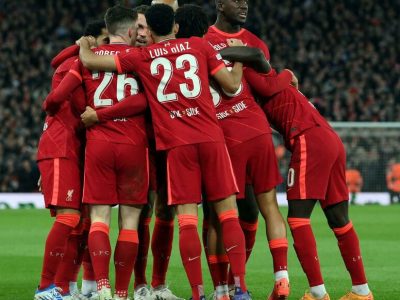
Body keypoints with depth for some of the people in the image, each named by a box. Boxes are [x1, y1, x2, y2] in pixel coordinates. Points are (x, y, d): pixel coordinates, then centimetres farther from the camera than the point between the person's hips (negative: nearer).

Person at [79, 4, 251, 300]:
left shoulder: (140, 57, 6)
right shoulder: (199, 46, 9)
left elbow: (89, 60, 6)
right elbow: (232, 85, 9)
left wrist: (85, 43, 29)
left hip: (177, 144, -1)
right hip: (211, 138, 1)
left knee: (187, 218, -2)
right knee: (228, 211, 4)